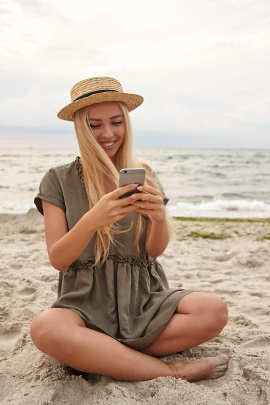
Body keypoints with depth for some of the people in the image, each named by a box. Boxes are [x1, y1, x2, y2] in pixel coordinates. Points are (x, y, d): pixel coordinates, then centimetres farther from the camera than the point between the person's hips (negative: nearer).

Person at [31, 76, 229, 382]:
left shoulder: (144, 176, 7)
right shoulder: (59, 180, 0)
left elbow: (155, 250, 0)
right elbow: (57, 260, -6)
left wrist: (159, 216, -23)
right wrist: (92, 220, -26)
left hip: (143, 299, 2)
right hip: (86, 303, -2)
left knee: (214, 312, -24)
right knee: (45, 329, -35)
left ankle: (98, 353, -12)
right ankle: (173, 371, -19)